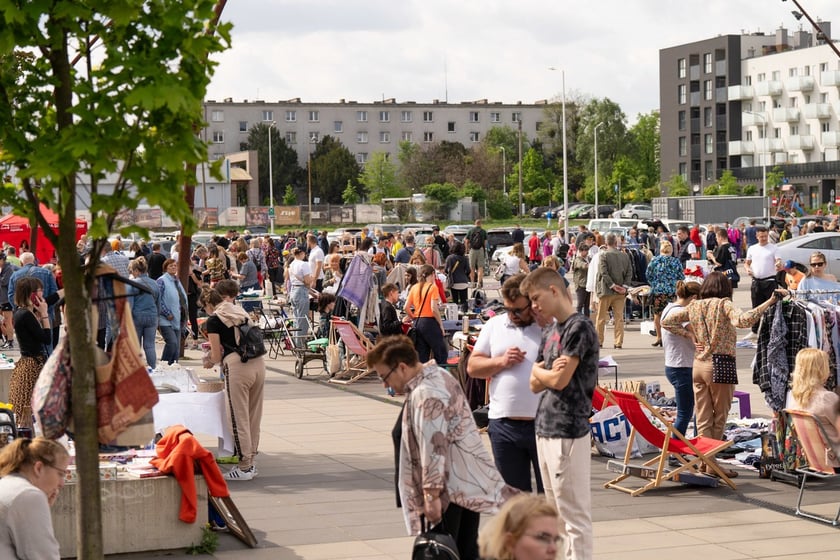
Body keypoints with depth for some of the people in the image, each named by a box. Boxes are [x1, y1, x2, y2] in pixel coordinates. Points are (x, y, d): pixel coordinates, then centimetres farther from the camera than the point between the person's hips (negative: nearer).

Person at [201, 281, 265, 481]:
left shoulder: (214, 320, 2)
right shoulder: (240, 312, 21)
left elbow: (217, 356, 3)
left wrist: (209, 361, 25)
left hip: (237, 366, -7)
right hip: (258, 363, 7)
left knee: (240, 418, 0)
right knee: (254, 416, 13)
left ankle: (244, 468, 4)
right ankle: (251, 463, 20)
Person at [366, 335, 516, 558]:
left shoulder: (425, 394, -20)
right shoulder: (438, 374, 13)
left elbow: (433, 447, -25)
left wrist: (432, 493, -24)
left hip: (450, 488, -10)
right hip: (470, 481, 10)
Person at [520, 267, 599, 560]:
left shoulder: (579, 328, -11)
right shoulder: (549, 331, 15)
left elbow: (559, 380, -17)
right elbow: (536, 385, 14)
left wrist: (536, 370, 3)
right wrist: (547, 372, -8)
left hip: (568, 432, -9)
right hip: (545, 428, 9)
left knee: (574, 512, -5)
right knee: (557, 511, 13)